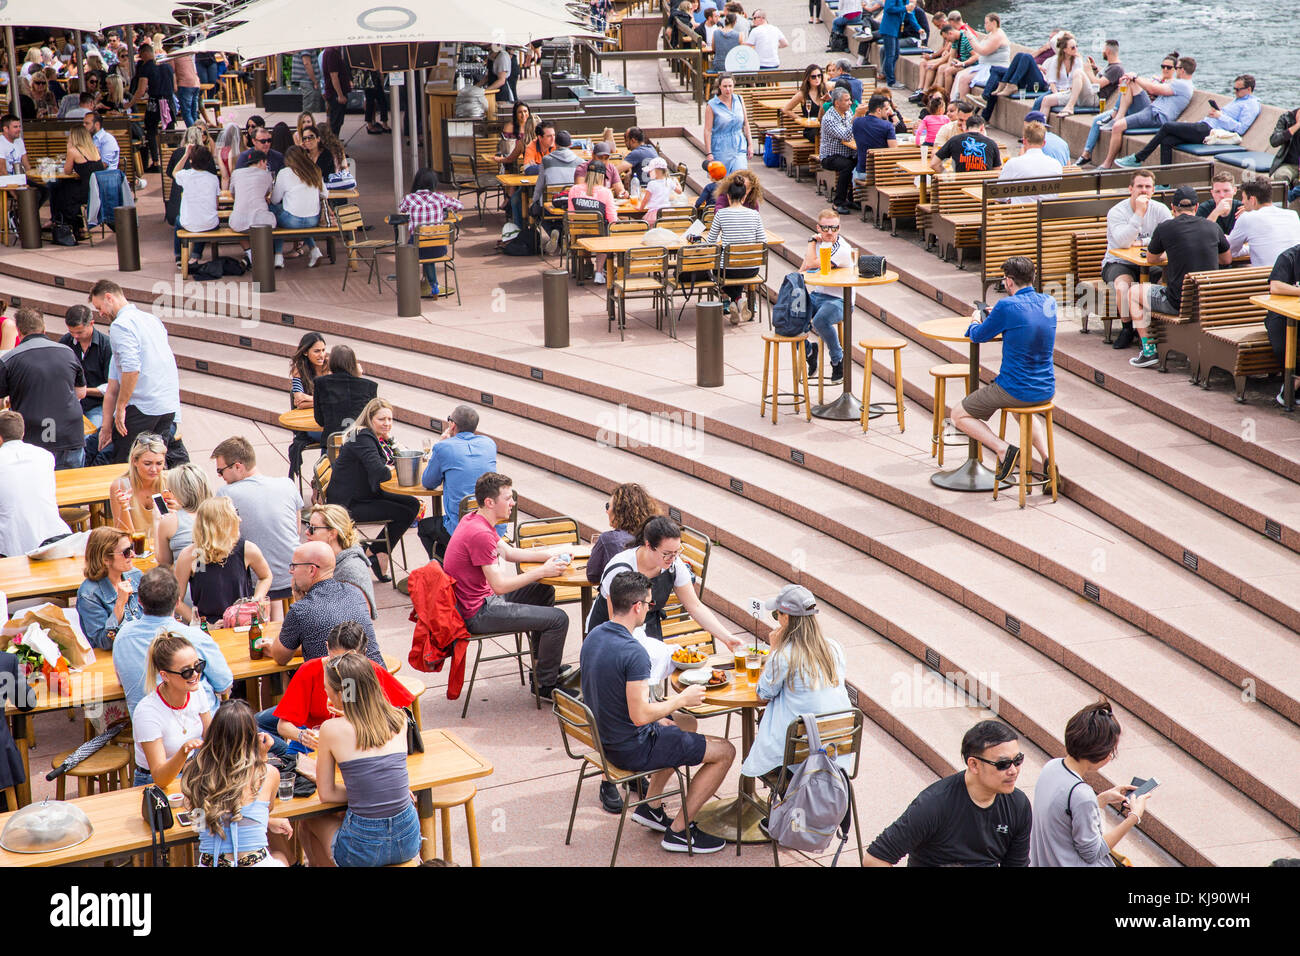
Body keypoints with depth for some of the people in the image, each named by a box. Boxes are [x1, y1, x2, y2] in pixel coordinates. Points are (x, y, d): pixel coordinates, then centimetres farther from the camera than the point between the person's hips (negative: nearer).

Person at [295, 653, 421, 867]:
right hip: (408, 841, 4)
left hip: (363, 850, -4)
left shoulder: (331, 729, -10)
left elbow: (326, 793, -1)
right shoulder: (398, 719, 0)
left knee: (310, 819, 27)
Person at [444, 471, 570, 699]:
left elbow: (508, 552, 19)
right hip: (478, 614, -11)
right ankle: (545, 684, 5)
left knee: (544, 592, 26)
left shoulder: (474, 520, 7)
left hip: (479, 601, 11)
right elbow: (500, 585, -25)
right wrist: (542, 571, -17)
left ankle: (544, 664, 36)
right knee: (558, 619, -13)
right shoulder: (480, 534, -26)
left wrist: (548, 554, 7)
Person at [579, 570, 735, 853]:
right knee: (725, 751, 2)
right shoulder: (634, 653, -29)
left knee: (687, 723, 32)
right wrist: (682, 699, -15)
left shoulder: (593, 637, -1)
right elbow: (640, 715, -30)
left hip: (606, 735, 9)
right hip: (632, 749, -9)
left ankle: (650, 806, 31)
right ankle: (679, 831, 8)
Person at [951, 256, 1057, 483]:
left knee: (959, 415, 11)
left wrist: (974, 324, 19)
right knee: (1022, 405, 41)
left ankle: (1003, 449, -9)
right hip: (1046, 391, 6)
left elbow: (978, 336, -3)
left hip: (1014, 391, -6)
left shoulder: (1007, 306, -18)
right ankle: (1047, 456, 19)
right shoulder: (1049, 303, 2)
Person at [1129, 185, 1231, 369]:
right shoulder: (1213, 228, 4)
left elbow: (1151, 259, 13)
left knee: (1133, 292, 21)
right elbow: (1227, 259, 21)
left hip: (1178, 303, -4)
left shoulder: (1164, 228, -5)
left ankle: (1149, 351, 15)